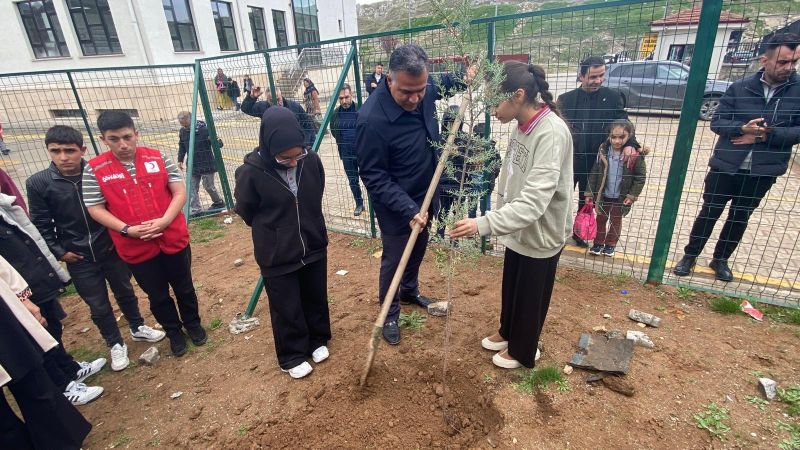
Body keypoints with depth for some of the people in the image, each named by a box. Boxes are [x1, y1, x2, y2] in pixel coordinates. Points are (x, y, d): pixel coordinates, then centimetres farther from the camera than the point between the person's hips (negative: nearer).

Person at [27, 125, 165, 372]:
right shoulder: (38, 183, -10)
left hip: (112, 249, 0)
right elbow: (41, 225, -3)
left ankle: (138, 328, 42)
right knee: (99, 306, 12)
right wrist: (58, 252, -6)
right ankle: (116, 344, 32)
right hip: (78, 259, 0)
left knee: (125, 293, 19)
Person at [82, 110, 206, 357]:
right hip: (136, 248, 0)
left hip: (174, 239, 0)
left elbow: (179, 192, -5)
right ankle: (173, 332, 38)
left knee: (184, 287, 17)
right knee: (158, 295, 15)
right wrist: (127, 230, -17)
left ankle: (193, 323, 40)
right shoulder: (94, 169, -5)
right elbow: (95, 209, -4)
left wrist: (164, 220, -19)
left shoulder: (158, 158, -4)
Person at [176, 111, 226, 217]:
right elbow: (181, 147, 17)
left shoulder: (203, 129, -16)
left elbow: (218, 143, -13)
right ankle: (195, 210, 11)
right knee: (192, 188, 4)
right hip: (192, 165, 6)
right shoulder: (182, 132, 2)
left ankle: (219, 202, 30)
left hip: (206, 164, -6)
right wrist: (180, 160, 13)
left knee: (208, 186, 5)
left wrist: (218, 142, -37)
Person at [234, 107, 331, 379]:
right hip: (277, 256, -3)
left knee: (316, 299, 21)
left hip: (314, 247, 4)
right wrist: (272, 232, 9)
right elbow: (246, 212, -5)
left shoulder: (311, 161, -14)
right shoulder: (250, 173, -23)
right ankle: (292, 356, 36)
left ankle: (317, 341, 46)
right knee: (287, 309, 13)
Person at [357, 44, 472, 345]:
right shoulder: (372, 119, -31)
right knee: (393, 260, 9)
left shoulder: (424, 92, -10)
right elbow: (374, 177, -25)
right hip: (395, 206, -7)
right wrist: (409, 209, -30)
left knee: (418, 249, 25)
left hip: (424, 196, 7)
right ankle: (389, 314, 33)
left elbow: (440, 86, 18)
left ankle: (410, 291, 51)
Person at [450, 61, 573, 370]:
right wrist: (496, 219, 12)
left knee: (531, 296, 15)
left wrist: (484, 224, -44)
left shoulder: (551, 133, -29)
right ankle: (508, 333, 50)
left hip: (541, 233, -8)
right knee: (511, 287, 25)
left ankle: (523, 351, 39)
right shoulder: (522, 125, -2)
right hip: (519, 227, 8)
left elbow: (534, 201, -37)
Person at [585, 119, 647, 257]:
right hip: (603, 194, 2)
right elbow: (594, 173, -4)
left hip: (621, 197, -2)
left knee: (616, 221, 16)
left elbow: (641, 176, -9)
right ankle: (598, 243, 32)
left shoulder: (635, 154, -18)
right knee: (601, 219, 16)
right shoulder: (603, 151, -10)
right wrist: (589, 192, -5)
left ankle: (610, 244, 34)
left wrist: (632, 195, -13)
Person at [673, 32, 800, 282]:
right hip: (725, 166, -1)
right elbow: (716, 122, -5)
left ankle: (720, 260, 31)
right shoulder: (740, 87, -5)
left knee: (740, 218, 14)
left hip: (763, 171, 2)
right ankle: (690, 256, 23)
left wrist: (765, 134, -19)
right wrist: (742, 128, -22)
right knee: (709, 213, 8)